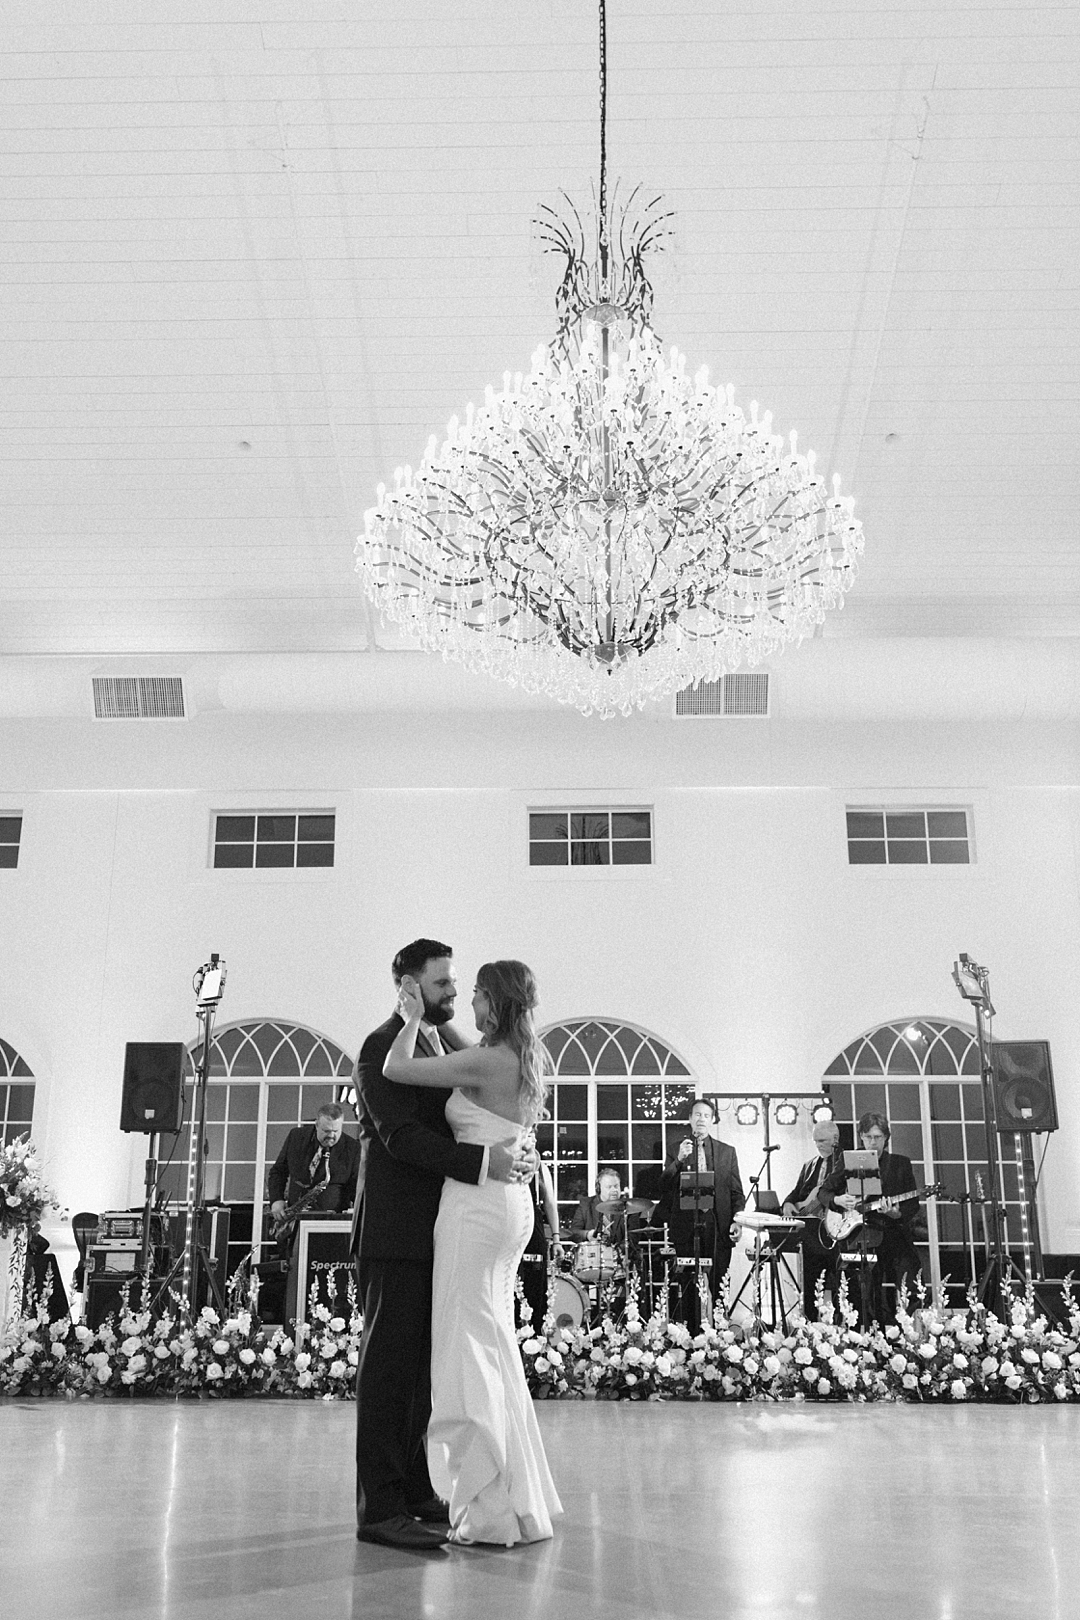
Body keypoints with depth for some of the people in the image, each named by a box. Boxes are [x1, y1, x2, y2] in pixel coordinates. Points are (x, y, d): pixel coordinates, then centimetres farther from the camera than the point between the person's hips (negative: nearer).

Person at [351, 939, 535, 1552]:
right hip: (398, 1230, -8)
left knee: (425, 1365, 12)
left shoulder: (447, 1041, 18)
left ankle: (416, 1490, 21)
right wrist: (481, 1162, -27)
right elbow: (401, 1135, -20)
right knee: (389, 1361, -4)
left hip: (438, 1229, 9)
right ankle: (381, 1506, 1)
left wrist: (507, 1155, 3)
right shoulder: (383, 1047, -10)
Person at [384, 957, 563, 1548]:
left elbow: (396, 1070, -14)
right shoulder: (529, 1058, 11)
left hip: (477, 1203, -9)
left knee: (467, 1347, -3)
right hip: (512, 1202, 9)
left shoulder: (485, 1061, -16)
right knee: (497, 1345, 16)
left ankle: (491, 1509, 2)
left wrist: (413, 1018, 0)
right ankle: (522, 1498, 23)